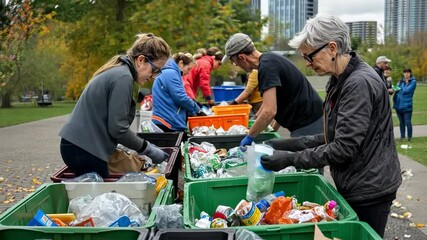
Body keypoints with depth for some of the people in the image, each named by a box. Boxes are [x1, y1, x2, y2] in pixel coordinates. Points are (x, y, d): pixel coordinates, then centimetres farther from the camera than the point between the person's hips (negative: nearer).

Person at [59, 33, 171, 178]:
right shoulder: (123, 77, -17)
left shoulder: (118, 71, 12)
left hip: (80, 145, 9)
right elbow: (118, 128, -20)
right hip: (84, 150, -9)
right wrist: (148, 150, -9)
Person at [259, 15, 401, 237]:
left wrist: (291, 159, -19)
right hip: (354, 186, 9)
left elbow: (343, 148, -24)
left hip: (369, 190, -9)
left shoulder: (360, 83, -22)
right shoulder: (340, 81, 8)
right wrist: (288, 145, 2)